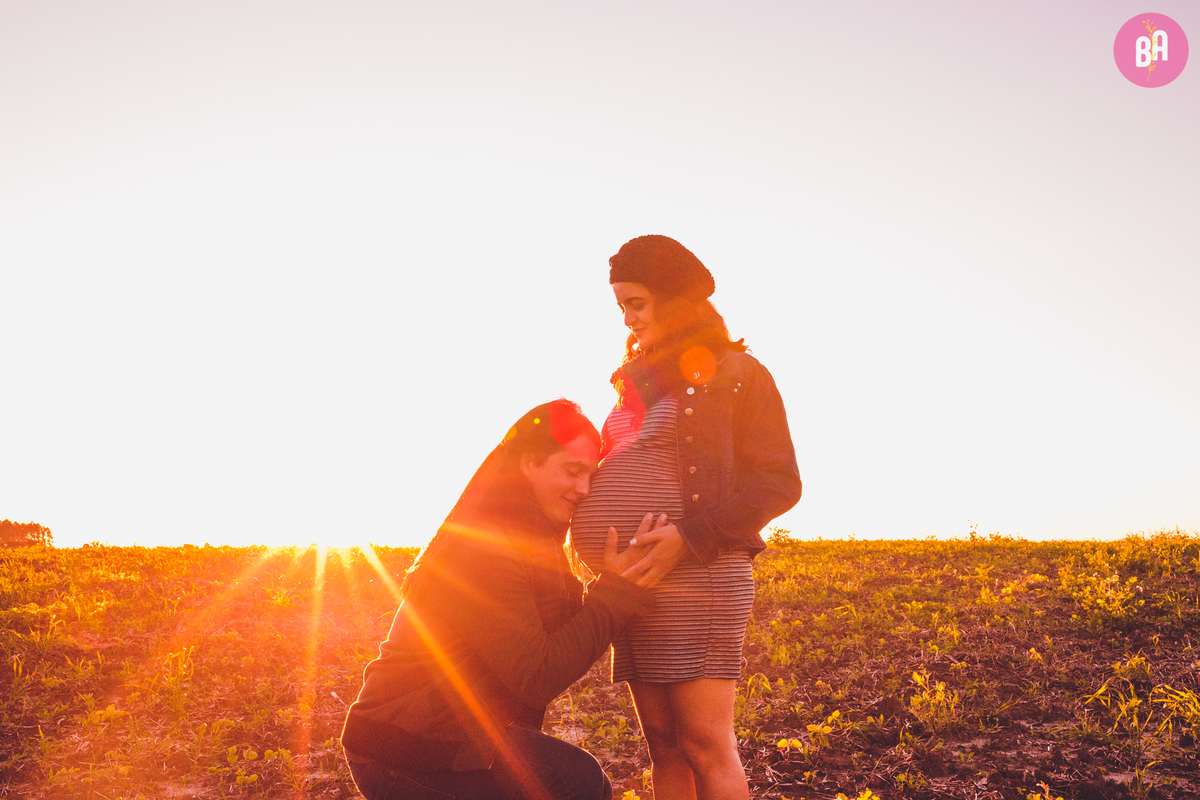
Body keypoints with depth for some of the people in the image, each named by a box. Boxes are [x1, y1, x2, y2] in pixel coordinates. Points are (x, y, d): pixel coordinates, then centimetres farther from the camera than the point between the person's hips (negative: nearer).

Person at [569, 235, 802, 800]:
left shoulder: (736, 374, 0)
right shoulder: (640, 381, 22)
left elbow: (779, 484, -7)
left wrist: (690, 536, -18)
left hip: (698, 576, -7)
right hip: (635, 581, 7)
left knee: (704, 741, -8)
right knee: (663, 744, 8)